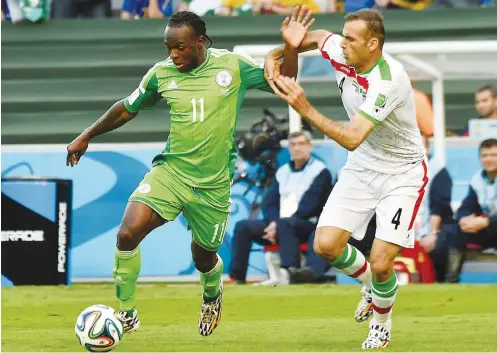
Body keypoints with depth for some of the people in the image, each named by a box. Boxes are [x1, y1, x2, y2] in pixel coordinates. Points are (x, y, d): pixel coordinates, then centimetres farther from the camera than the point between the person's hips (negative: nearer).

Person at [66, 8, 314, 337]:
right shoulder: (161, 73, -2)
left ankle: (212, 297, 52)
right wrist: (87, 136, 18)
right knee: (128, 233, -20)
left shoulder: (233, 66, -6)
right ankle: (127, 315, -2)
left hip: (214, 183, -1)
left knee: (203, 256, 14)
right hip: (170, 171, 1)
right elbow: (127, 109, 14)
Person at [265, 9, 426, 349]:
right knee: (326, 245, -7)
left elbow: (352, 138, -37)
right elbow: (317, 36, 15)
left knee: (381, 263, -13)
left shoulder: (387, 81, -32)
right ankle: (373, 285, 24)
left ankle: (381, 325, 19)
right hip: (362, 168, 7)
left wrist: (305, 109, -36)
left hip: (402, 174, -7)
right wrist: (277, 53, 0)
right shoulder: (340, 52, -11)